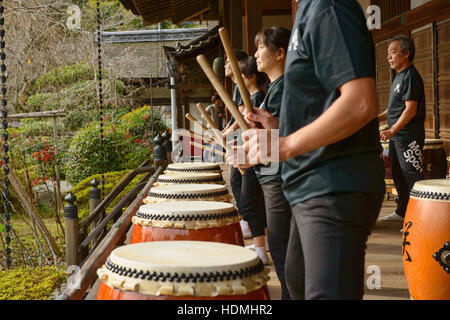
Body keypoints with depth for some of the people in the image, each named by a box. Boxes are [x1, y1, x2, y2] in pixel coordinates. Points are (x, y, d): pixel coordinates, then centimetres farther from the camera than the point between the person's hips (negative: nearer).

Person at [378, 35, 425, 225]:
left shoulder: (410, 76, -14)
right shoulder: (399, 77, 17)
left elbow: (410, 109, -21)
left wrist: (392, 131, -27)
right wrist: (378, 118, 13)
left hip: (409, 136, -10)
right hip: (396, 136, 10)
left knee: (412, 177, -9)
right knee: (398, 175, 17)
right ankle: (402, 212, 28)